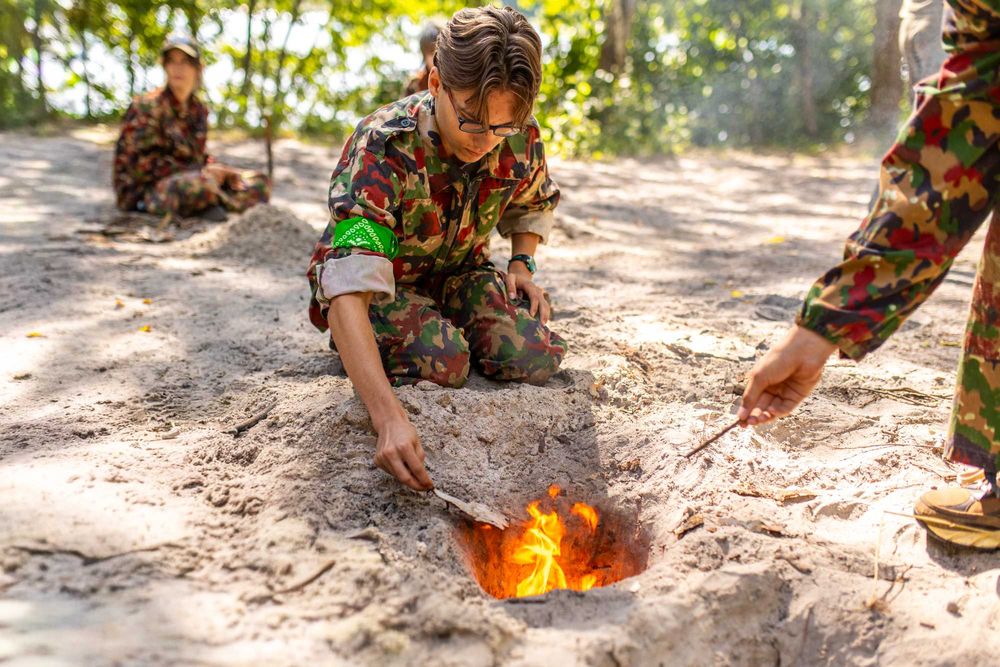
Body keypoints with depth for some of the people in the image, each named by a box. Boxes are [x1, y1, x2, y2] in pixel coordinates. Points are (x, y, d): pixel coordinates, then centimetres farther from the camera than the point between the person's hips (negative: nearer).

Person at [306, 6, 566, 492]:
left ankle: (449, 328, 10)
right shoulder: (383, 149, -34)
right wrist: (390, 419, -56)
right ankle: (353, 343, 1)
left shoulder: (521, 140, -17)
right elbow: (348, 288, -44)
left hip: (457, 273, 4)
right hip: (379, 284, -4)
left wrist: (522, 264, -9)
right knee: (442, 360, -32)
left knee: (536, 357, -20)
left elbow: (534, 204, 11)